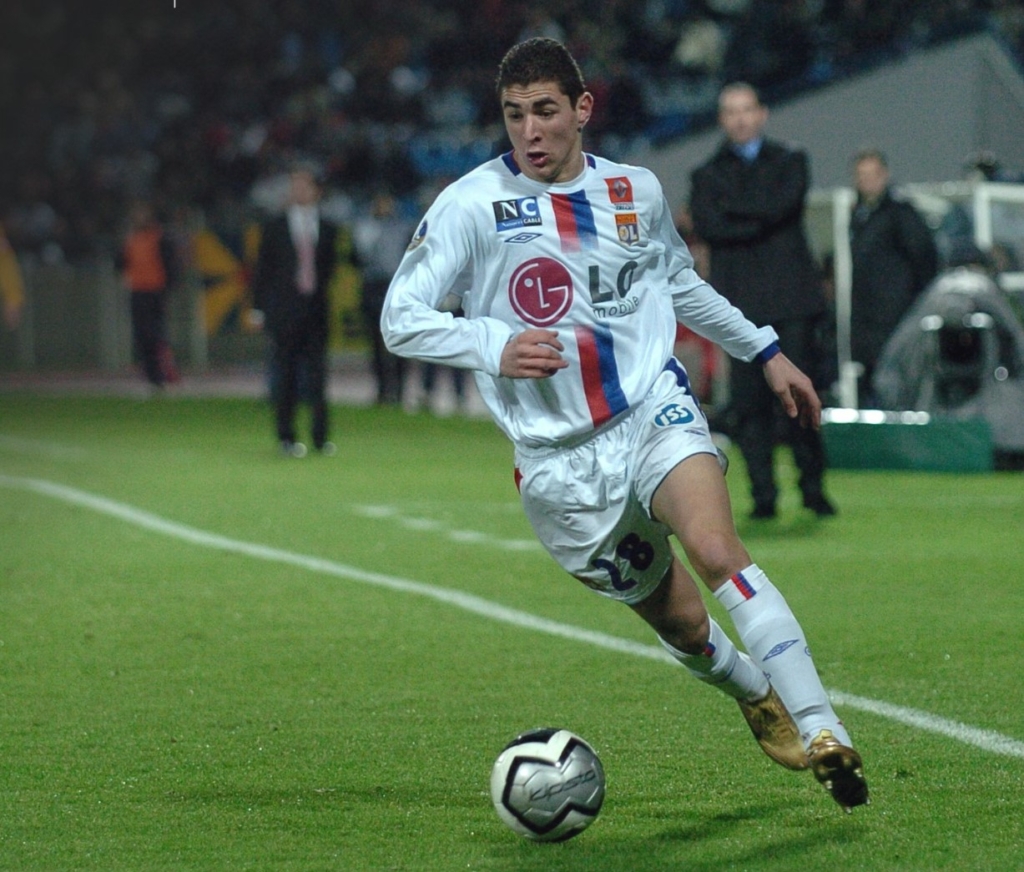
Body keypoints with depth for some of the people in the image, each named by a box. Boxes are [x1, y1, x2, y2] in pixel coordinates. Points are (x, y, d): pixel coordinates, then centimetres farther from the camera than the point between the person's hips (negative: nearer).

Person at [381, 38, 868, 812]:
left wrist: (766, 352, 30)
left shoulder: (636, 192, 7)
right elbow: (401, 320, -9)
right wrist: (494, 346, -25)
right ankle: (759, 699, 36)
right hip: (561, 460, 0)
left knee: (715, 546, -27)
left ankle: (823, 735, -29)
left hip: (655, 408, 1)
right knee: (678, 620, 4)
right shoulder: (473, 204, -6)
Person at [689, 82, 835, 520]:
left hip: (790, 296, -1)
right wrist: (763, 222, -8)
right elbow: (707, 226, -5)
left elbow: (781, 204, -7)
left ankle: (813, 488, 3)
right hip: (741, 301, 1)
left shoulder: (789, 162, 13)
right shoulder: (707, 175, 13)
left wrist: (731, 207, -1)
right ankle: (763, 494, -2)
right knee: (748, 400, -5)